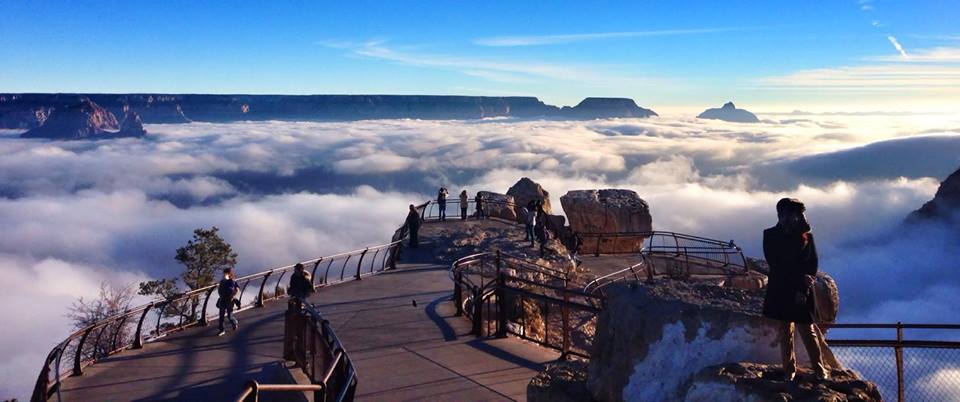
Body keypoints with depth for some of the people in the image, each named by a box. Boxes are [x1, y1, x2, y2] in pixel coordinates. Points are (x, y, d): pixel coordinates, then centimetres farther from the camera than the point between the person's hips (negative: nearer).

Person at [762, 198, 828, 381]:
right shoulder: (770, 235, 1)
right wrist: (799, 278, -13)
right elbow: (775, 264, -6)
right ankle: (789, 369, 15)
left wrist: (803, 290, -12)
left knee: (808, 332, 1)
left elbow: (812, 264, 0)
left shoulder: (806, 235, 3)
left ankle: (819, 369, 12)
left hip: (803, 292, 0)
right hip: (780, 291, 1)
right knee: (785, 332, 6)